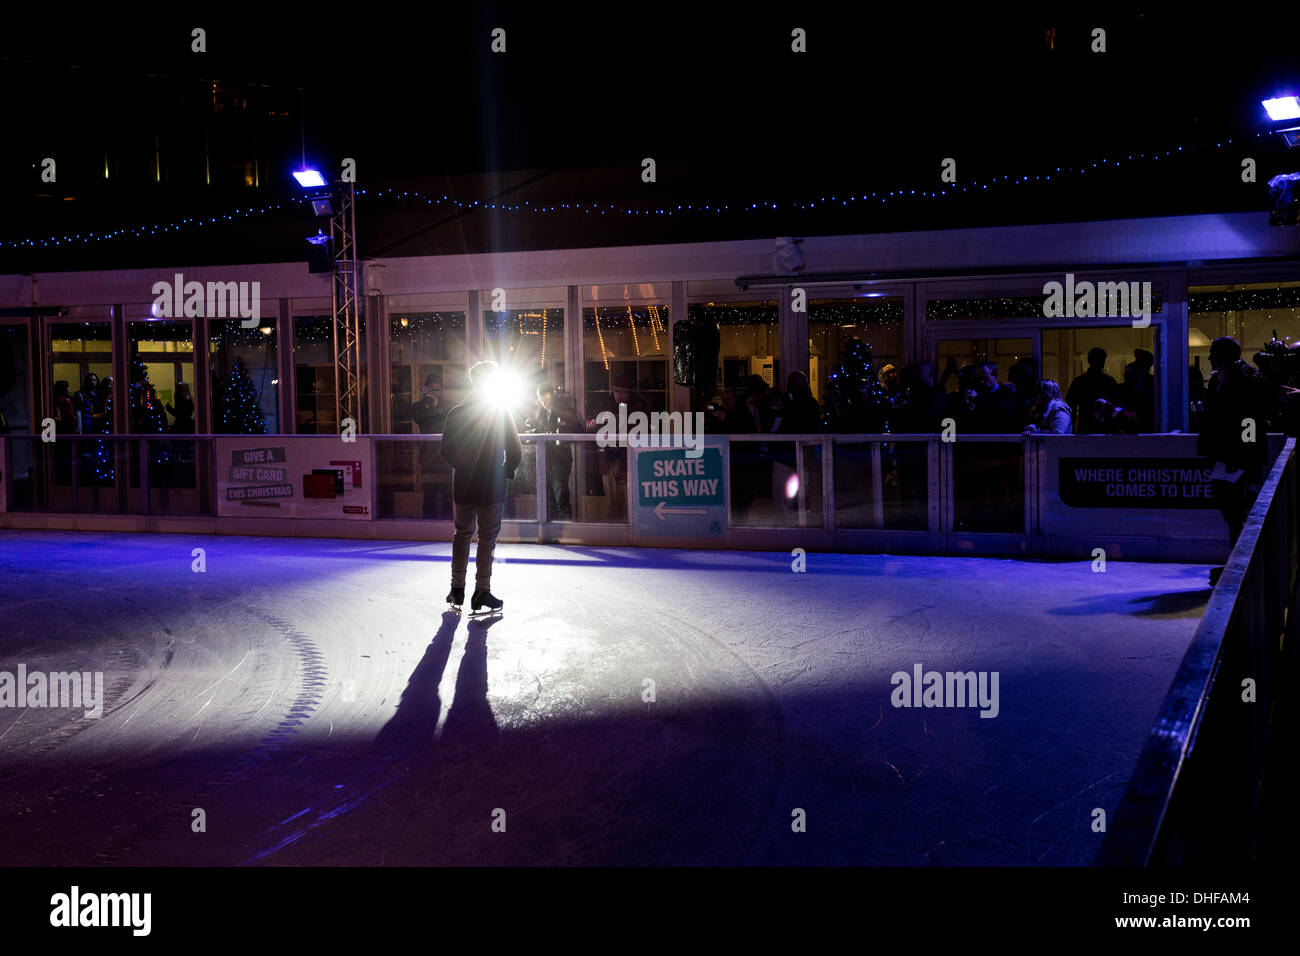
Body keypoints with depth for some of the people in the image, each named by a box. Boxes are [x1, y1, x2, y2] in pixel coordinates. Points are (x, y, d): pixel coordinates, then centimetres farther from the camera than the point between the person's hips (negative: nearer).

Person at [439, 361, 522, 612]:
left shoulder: (456, 414, -1)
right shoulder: (502, 413, -9)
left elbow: (447, 452, 3)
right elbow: (515, 452, -10)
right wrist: (506, 471, 7)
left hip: (463, 486, 3)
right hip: (492, 487, -3)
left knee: (462, 534, 17)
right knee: (487, 536, 5)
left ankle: (457, 588, 18)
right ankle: (482, 591, 3)